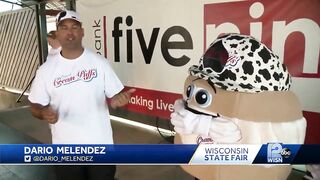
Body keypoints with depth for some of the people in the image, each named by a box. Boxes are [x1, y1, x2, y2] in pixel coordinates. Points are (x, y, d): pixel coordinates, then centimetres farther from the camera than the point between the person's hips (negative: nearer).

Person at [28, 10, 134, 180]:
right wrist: (44, 113, -19)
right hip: (65, 150, 1)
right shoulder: (46, 69, -3)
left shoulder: (99, 62, -4)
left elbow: (115, 94, -1)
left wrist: (119, 99, -24)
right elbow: (35, 106, 3)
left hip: (100, 145, 0)